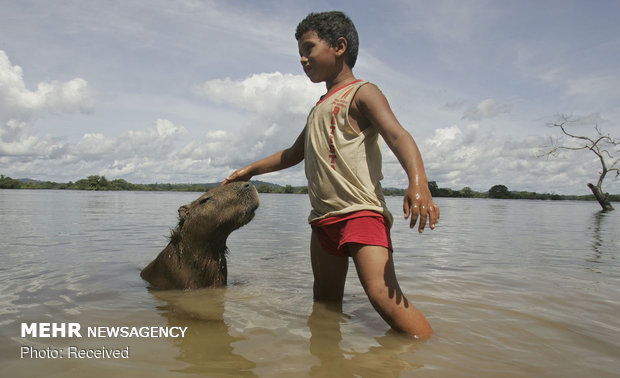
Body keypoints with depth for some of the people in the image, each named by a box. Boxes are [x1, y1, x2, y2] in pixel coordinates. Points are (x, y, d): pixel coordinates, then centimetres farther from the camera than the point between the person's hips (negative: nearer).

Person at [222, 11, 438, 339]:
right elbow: (294, 153, 37)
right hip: (324, 218, 9)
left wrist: (418, 183, -35)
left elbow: (398, 136, -17)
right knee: (325, 304, 11)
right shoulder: (319, 109, 25)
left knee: (384, 295, -21)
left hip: (361, 211, -8)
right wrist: (250, 170, 40)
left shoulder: (361, 93, 0)